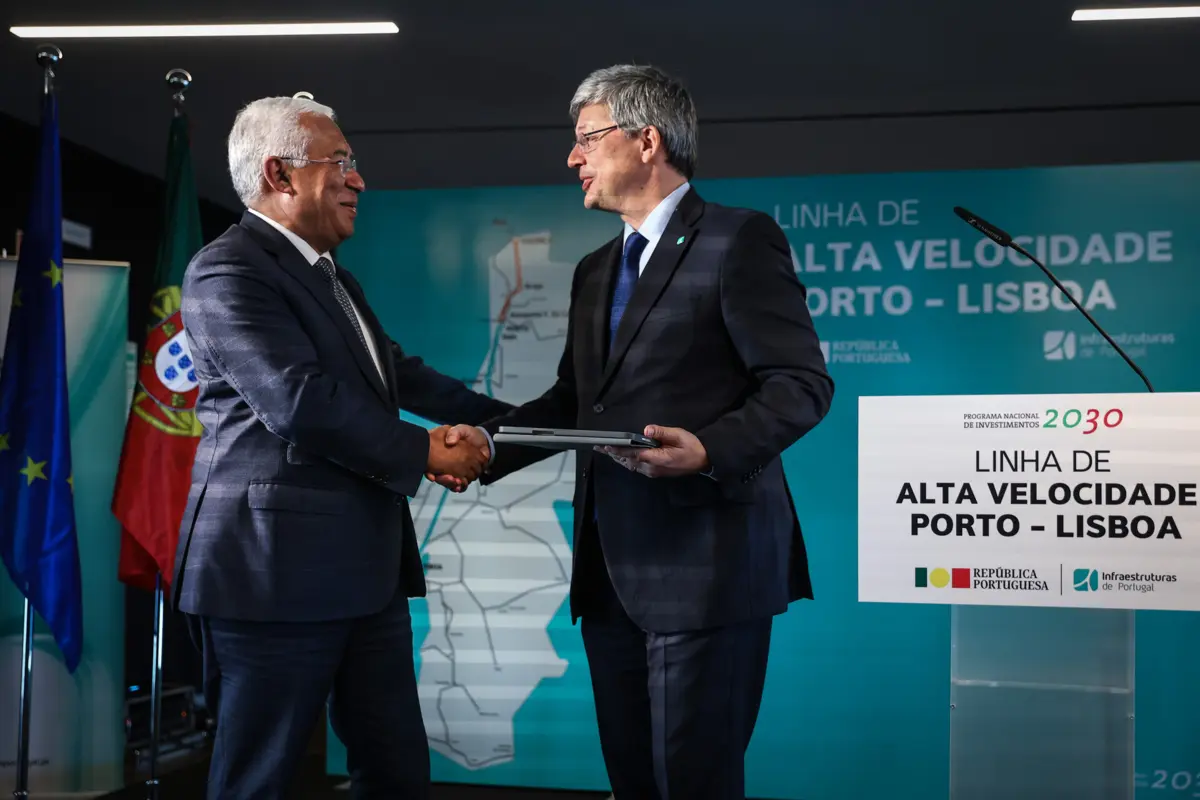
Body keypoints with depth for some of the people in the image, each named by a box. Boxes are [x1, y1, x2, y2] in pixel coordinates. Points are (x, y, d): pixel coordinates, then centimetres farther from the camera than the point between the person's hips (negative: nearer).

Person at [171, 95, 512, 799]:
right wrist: (424, 453, -13)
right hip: (276, 572, -9)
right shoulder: (229, 270, -12)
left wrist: (509, 419, 21)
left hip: (366, 569, 9)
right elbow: (301, 402, -22)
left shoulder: (333, 277, 19)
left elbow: (398, 371, 26)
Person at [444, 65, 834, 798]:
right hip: (612, 570, 8)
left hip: (704, 561, -8)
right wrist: (490, 441, 3)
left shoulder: (740, 239, -7)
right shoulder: (595, 269, 19)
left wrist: (711, 449, -28)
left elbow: (802, 384, -12)